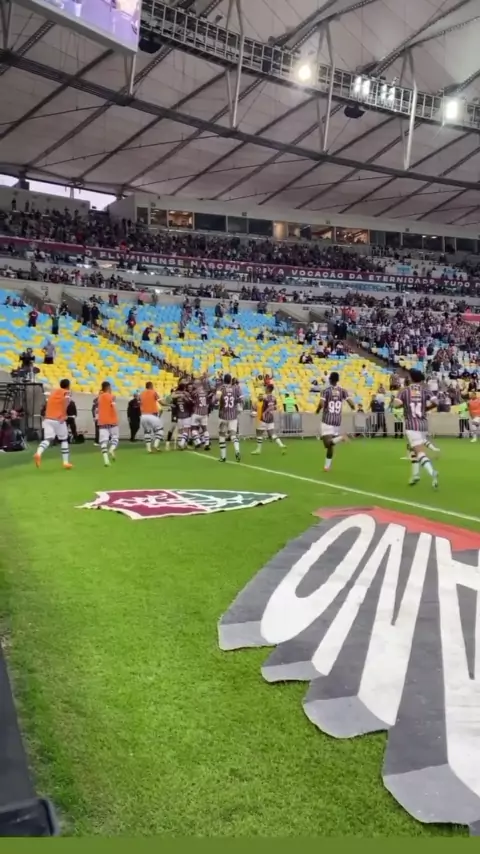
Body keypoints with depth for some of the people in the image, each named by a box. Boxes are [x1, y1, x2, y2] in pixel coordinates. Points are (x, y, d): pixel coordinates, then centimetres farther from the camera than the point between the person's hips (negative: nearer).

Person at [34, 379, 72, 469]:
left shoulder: (53, 392, 21)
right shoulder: (66, 392, 2)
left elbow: (47, 404, 20)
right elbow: (66, 400, -19)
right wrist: (63, 415, -20)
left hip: (48, 419, 4)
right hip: (58, 420, -4)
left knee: (48, 438, -3)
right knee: (64, 439, 12)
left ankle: (38, 453, -32)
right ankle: (65, 462, 12)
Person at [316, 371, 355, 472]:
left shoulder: (326, 390, -6)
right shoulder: (343, 391, 2)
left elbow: (321, 404, -19)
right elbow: (351, 404, -5)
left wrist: (317, 411, 2)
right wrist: (353, 408, 18)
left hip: (327, 420, -4)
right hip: (337, 421, 4)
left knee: (327, 443, -10)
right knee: (330, 445, 14)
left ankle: (340, 438, -35)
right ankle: (327, 466, 15)